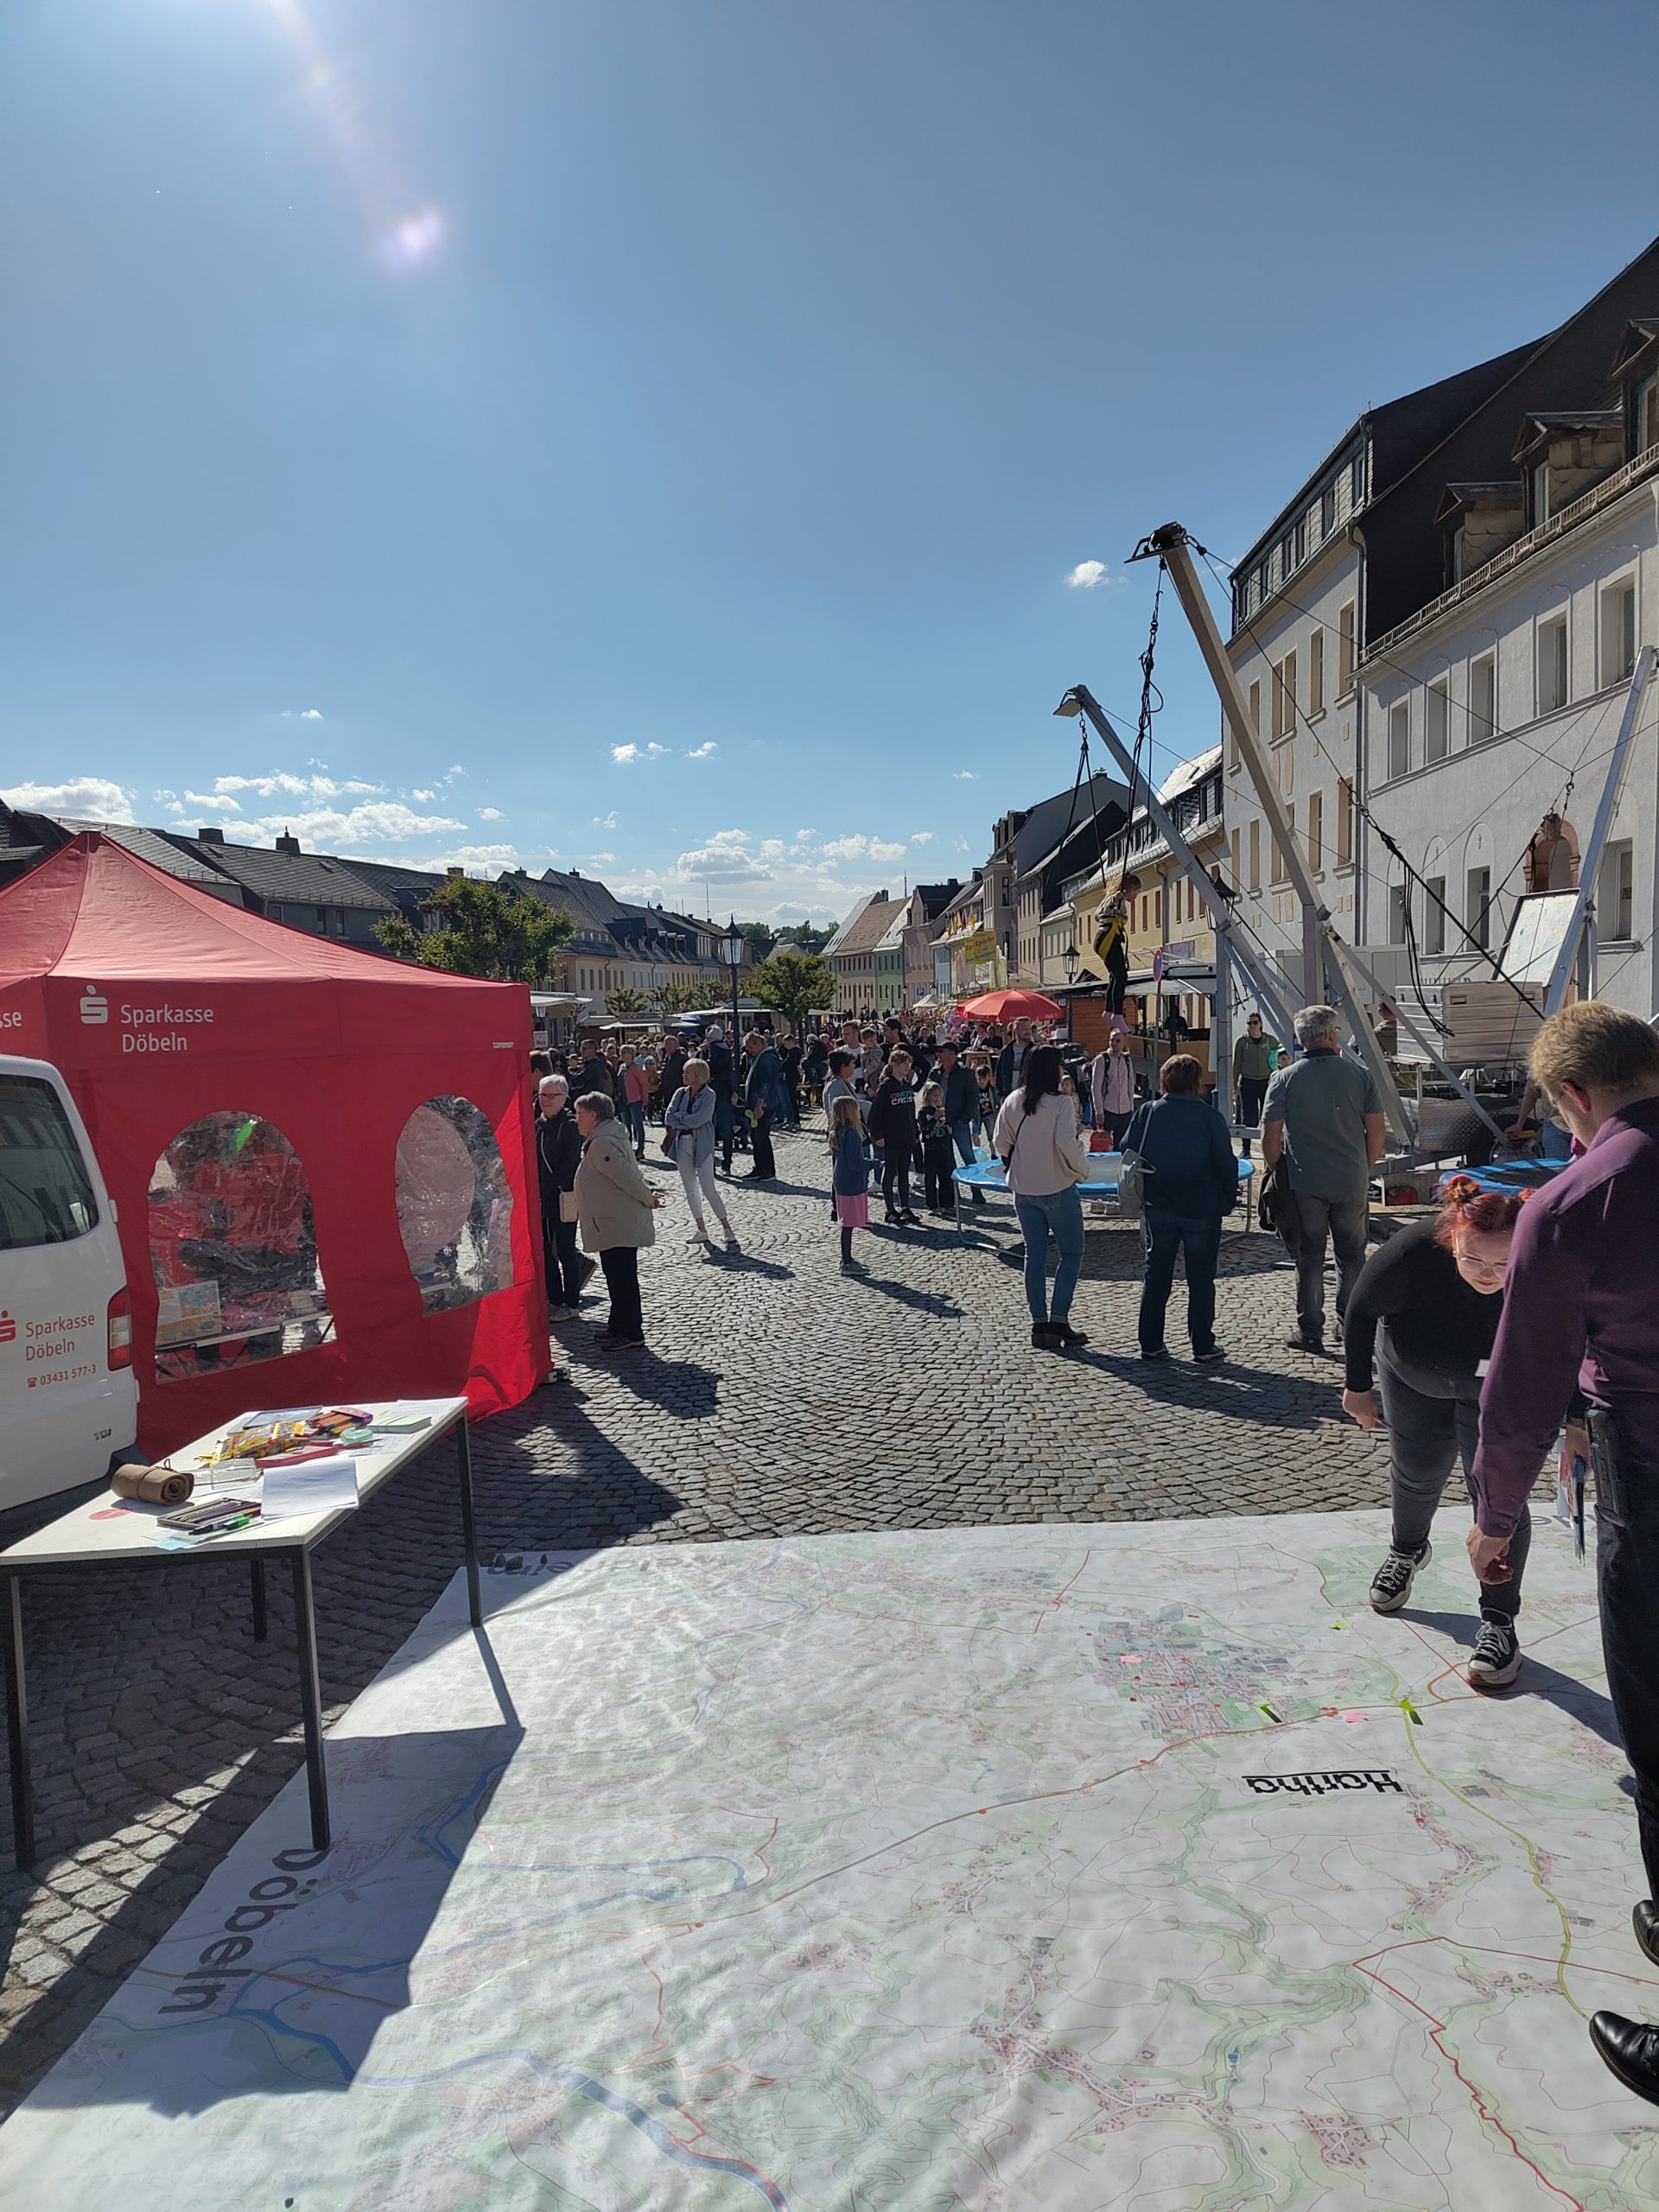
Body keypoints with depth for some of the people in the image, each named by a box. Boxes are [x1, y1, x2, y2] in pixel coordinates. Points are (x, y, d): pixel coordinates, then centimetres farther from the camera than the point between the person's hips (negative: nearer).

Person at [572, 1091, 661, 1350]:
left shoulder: (601, 1144, -19)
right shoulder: (607, 1138, 16)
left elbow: (625, 1175, -24)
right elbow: (629, 1174, 18)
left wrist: (647, 1198, -12)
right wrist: (647, 1194, 7)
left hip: (616, 1226, -11)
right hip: (619, 1224, 11)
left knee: (621, 1279, -3)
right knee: (620, 1278, 17)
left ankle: (630, 1332, 4)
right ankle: (618, 1327, 27)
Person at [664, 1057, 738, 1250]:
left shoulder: (708, 1095, -8)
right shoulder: (681, 1093, 7)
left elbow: (698, 1120, -19)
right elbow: (668, 1118, -1)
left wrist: (679, 1117, -6)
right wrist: (688, 1122, -12)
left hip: (702, 1145, -6)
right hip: (682, 1144, 6)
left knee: (709, 1189, -10)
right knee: (690, 1190, 10)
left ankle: (729, 1232, -3)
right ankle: (701, 1230, 21)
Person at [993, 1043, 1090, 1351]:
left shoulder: (1013, 1102, 0)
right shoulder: (1061, 1104, -15)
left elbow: (1000, 1143, 2)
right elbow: (1067, 1143, -25)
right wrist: (1081, 1168, -8)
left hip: (1023, 1190, 5)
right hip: (1058, 1189, -5)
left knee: (1035, 1254, 11)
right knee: (1071, 1254, 7)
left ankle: (1039, 1324, 12)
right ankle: (1058, 1320, 0)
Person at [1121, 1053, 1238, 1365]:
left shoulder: (1146, 1112, -4)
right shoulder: (1209, 1117, -11)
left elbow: (1128, 1151, 1)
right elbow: (1225, 1163, -8)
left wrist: (1139, 1195, 13)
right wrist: (1230, 1197, 7)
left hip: (1158, 1208, 3)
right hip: (1202, 1210, -2)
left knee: (1156, 1276, 12)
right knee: (1201, 1280, 8)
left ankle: (1151, 1344, 16)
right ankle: (1203, 1347, 13)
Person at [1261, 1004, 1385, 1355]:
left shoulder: (1285, 1079, -6)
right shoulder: (1360, 1075, -2)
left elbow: (1270, 1135, -7)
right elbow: (1376, 1131, 1)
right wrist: (1365, 1170, 13)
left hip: (1304, 1184, -1)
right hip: (1351, 1183, 1)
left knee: (1309, 1258, 8)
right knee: (1352, 1257, 15)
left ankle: (1310, 1332, 12)